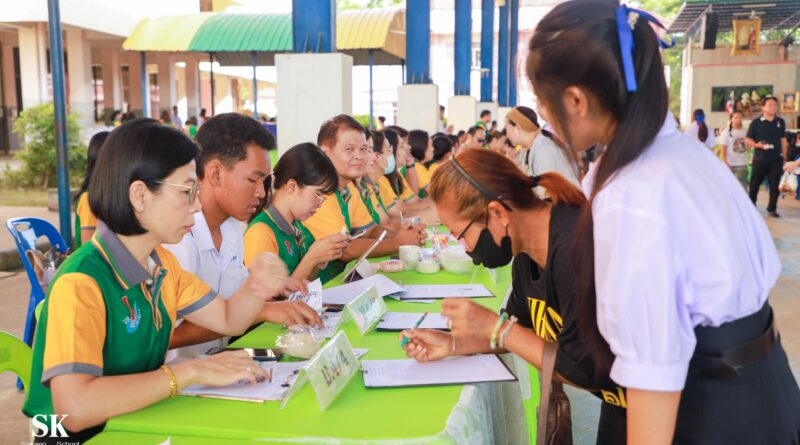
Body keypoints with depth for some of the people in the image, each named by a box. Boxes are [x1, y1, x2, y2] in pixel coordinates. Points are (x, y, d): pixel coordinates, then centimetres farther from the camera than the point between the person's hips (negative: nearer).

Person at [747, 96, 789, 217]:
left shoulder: (780, 122, 8)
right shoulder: (756, 122, -2)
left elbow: (783, 140, 13)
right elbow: (748, 139, 0)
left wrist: (784, 157, 10)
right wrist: (757, 145, -19)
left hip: (776, 158, 2)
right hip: (760, 158, -2)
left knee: (775, 185, 0)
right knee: (755, 183, 6)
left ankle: (772, 209, 9)